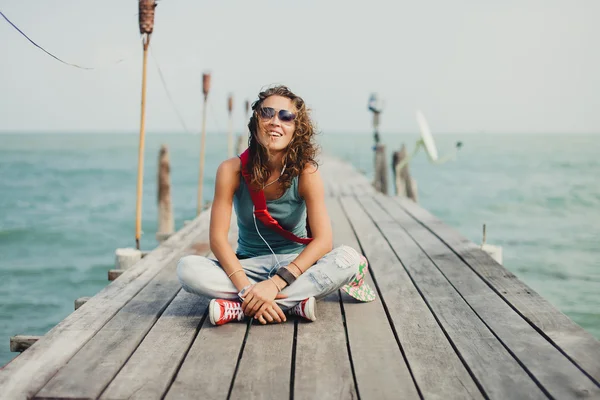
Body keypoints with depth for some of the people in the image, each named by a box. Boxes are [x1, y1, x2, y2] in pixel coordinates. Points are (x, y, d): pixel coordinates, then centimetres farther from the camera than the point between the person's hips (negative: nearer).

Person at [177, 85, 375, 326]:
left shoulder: (306, 172, -15)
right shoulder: (232, 170, -14)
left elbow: (323, 240, -20)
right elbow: (218, 238, -17)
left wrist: (276, 283, -32)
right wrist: (246, 289, -31)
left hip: (294, 262, 0)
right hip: (248, 265, 1)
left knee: (347, 259, -30)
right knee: (187, 269, -26)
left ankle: (239, 309, -29)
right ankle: (294, 303, -27)